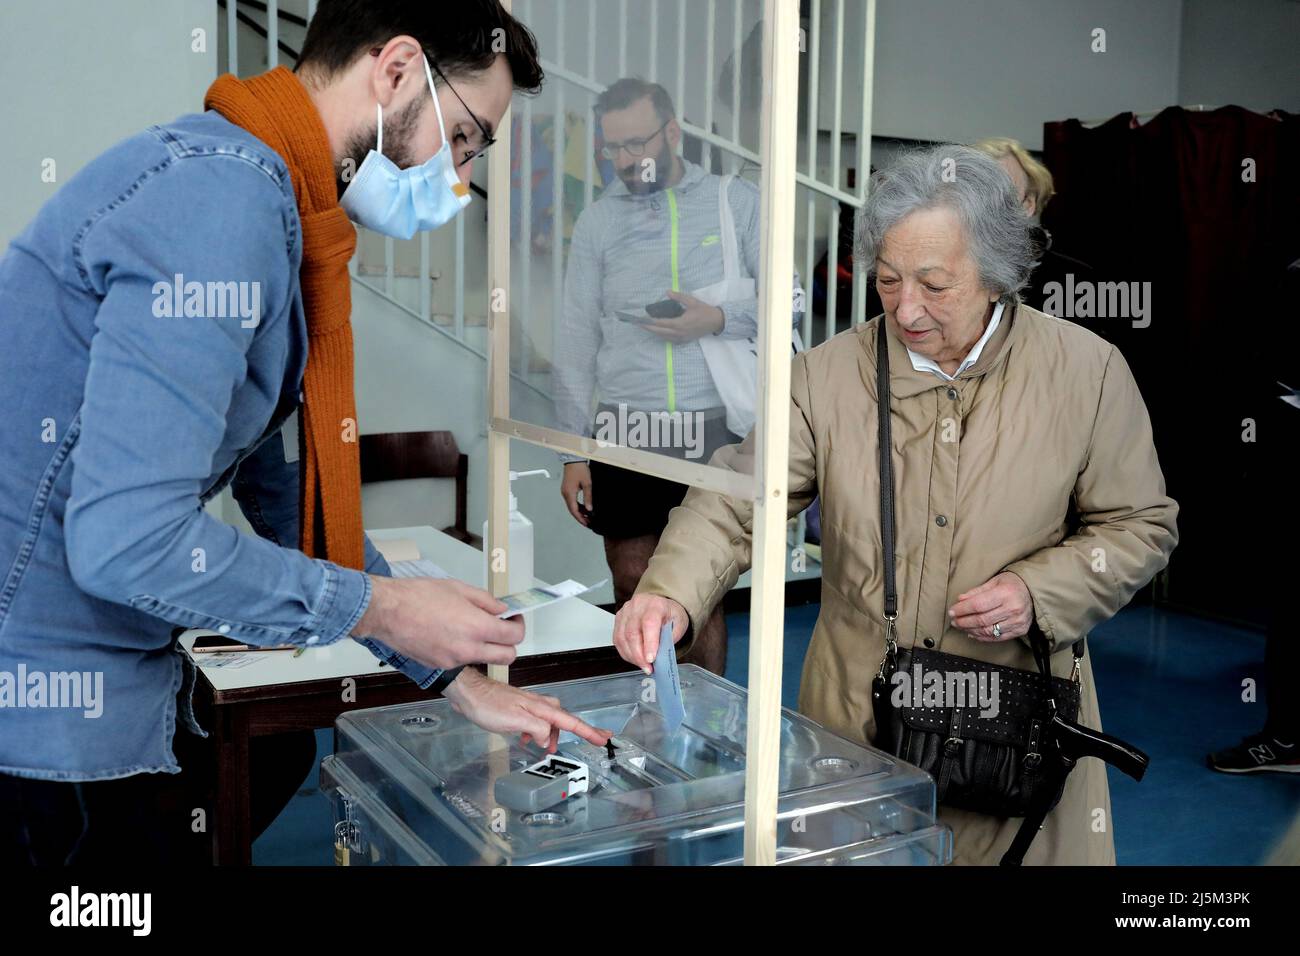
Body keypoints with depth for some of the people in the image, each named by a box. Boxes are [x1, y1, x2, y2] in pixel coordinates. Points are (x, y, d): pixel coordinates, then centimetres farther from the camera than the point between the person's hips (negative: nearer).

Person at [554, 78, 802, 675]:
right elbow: (577, 341, 7)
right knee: (633, 592, 7)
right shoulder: (597, 222, 8)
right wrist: (572, 453, 3)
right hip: (624, 432, 2)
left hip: (713, 430, -1)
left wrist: (717, 319, -15)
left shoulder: (734, 201, 4)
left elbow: (789, 298, 4)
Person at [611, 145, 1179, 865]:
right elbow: (740, 498, -9)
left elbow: (1141, 524, 3)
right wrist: (671, 593, -28)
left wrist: (1038, 592, -14)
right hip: (853, 717, 1)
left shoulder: (1087, 371, -6)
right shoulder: (829, 374, -6)